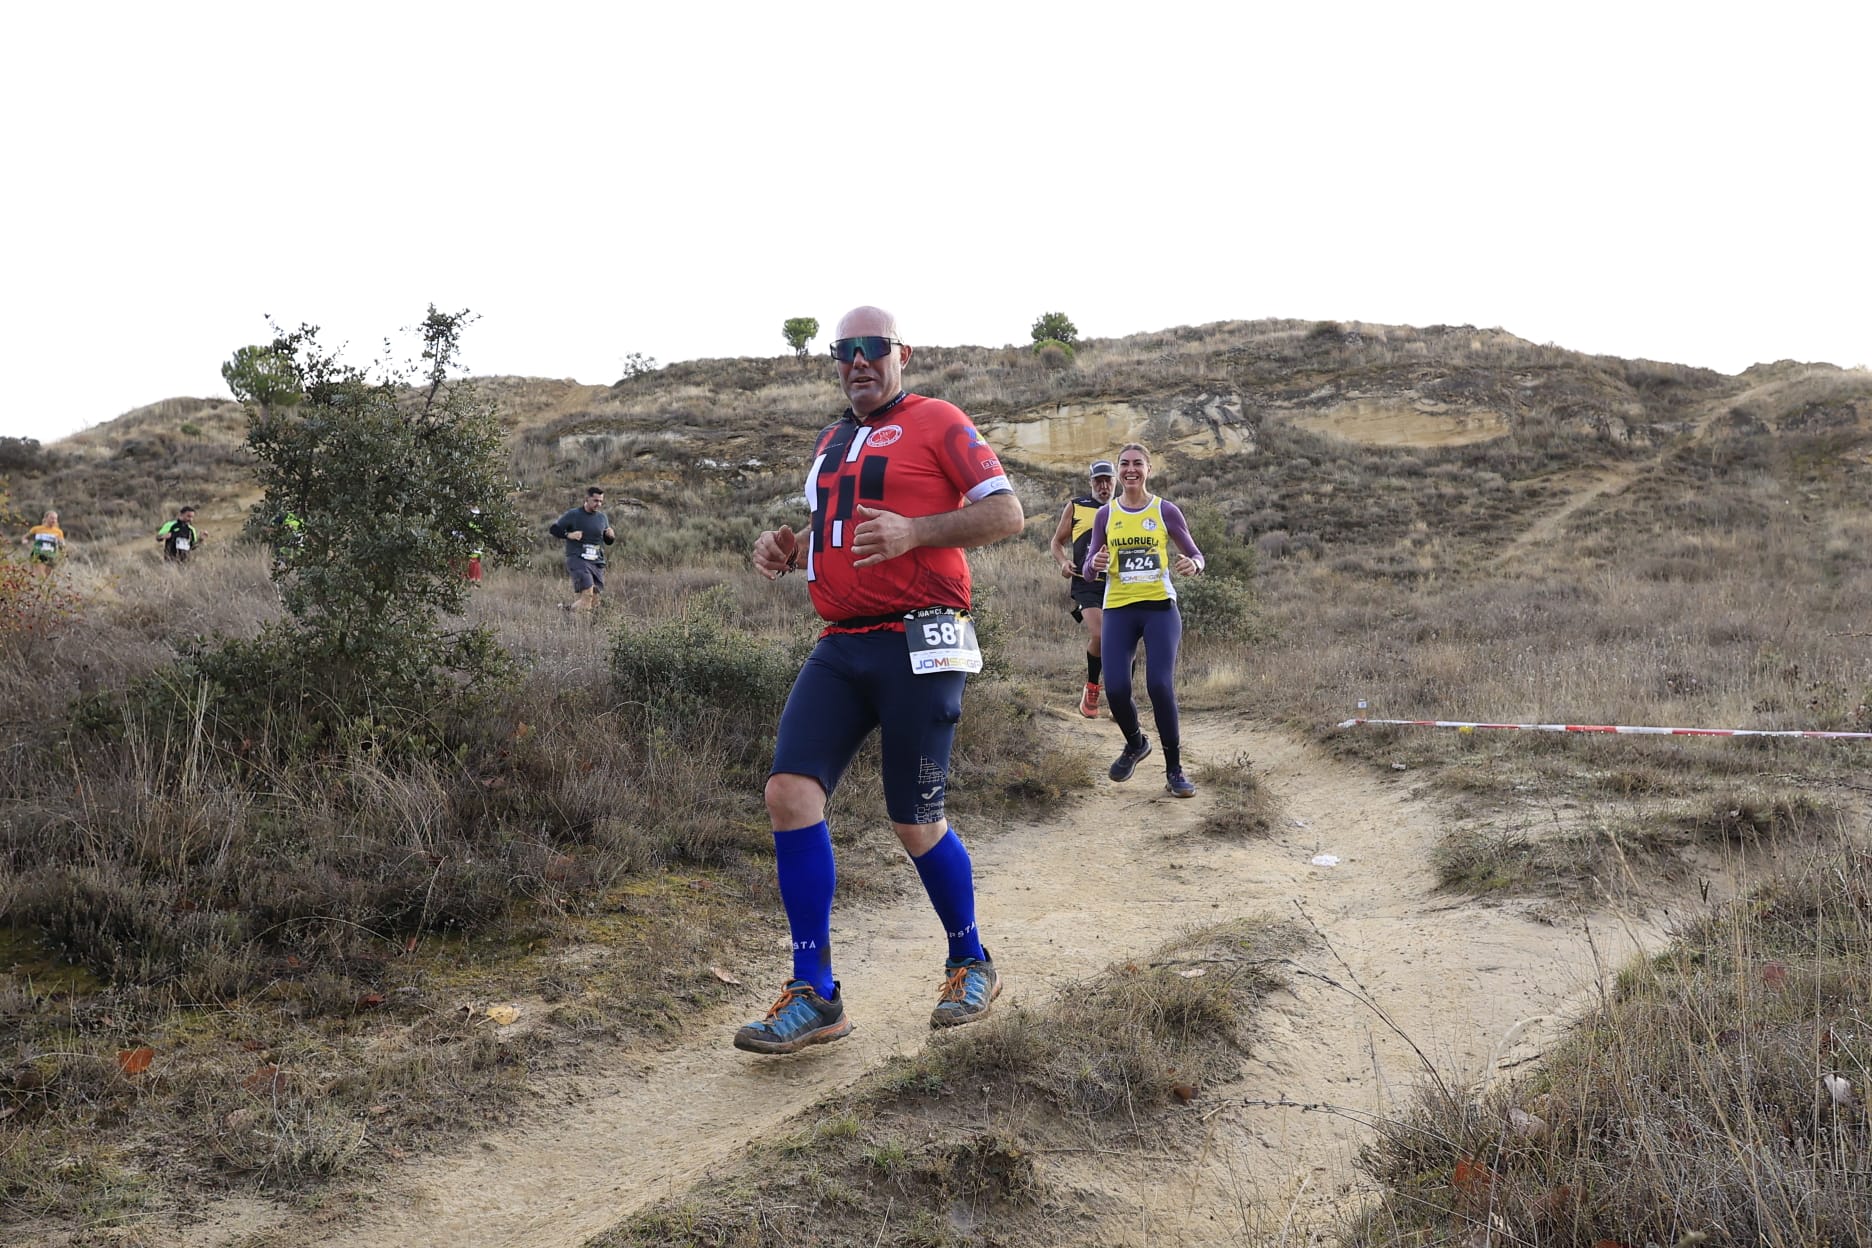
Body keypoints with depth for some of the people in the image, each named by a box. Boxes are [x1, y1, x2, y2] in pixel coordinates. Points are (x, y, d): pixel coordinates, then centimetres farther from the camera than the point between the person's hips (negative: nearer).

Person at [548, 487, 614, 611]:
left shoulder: (602, 517, 11)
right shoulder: (573, 515, -2)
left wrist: (611, 536, -4)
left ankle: (569, 606, 26)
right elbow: (553, 528, 1)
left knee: (594, 603, 4)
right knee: (587, 593, -25)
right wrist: (568, 535, -15)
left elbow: (608, 542, 20)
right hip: (577, 559, -5)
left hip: (597, 562, 6)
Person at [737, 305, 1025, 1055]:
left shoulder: (937, 423, 2)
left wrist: (913, 531, -19)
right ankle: (814, 995, -1)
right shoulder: (830, 443, 23)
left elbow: (1006, 513, -6)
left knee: (916, 823, -2)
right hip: (840, 648, 6)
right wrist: (786, 550, 11)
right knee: (790, 791, -10)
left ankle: (971, 965, 25)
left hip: (916, 647, -6)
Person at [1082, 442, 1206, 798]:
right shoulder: (1105, 514, 7)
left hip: (1160, 607, -2)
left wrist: (1193, 564, -17)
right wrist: (1095, 564, -14)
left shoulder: (1166, 511, 3)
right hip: (1118, 609, 2)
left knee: (1160, 685, -16)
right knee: (1115, 688, -10)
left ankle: (1174, 769, 0)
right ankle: (1135, 743, 23)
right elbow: (1089, 571, 10)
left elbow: (1195, 555, 7)